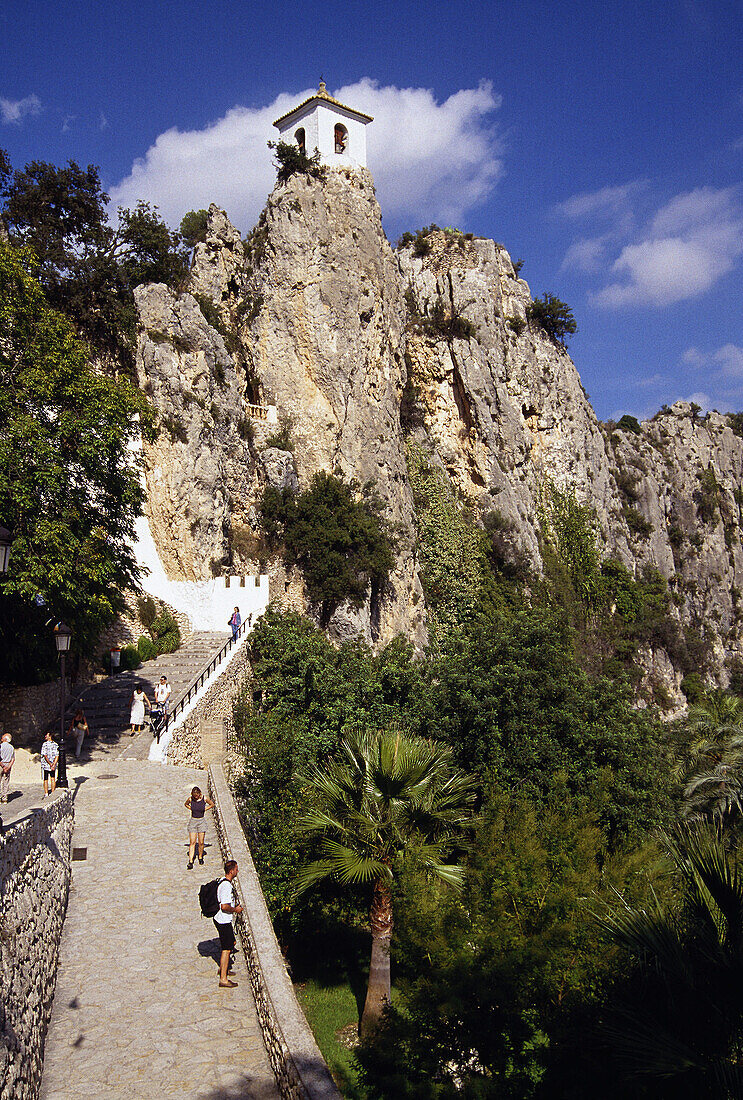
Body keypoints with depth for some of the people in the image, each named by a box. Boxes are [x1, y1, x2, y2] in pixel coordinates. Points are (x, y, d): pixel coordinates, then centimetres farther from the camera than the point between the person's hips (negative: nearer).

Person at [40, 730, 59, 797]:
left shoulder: (45, 744, -15)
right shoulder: (56, 745, -1)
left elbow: (45, 756, -18)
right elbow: (57, 756, -5)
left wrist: (50, 764, -14)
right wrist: (53, 765, -8)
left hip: (45, 765, -4)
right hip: (53, 765, 4)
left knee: (45, 780, 8)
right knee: (53, 779, 14)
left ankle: (46, 794, 11)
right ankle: (53, 793, 17)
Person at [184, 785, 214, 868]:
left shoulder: (204, 798, -9)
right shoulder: (190, 798, -6)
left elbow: (212, 804, 7)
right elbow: (185, 804, 15)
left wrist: (205, 809, -2)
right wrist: (191, 809, 0)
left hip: (201, 822, 0)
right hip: (193, 821, 0)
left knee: (201, 843, 3)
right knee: (192, 842, -5)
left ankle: (200, 857, 25)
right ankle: (190, 862, -6)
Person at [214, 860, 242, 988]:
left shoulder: (223, 881, 7)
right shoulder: (227, 886, -25)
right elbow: (224, 906, -30)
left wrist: (234, 907, 16)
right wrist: (235, 909, -14)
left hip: (221, 920, 10)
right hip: (224, 922, -10)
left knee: (231, 943, 24)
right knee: (226, 949, -2)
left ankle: (222, 968, 39)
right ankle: (223, 979, 5)